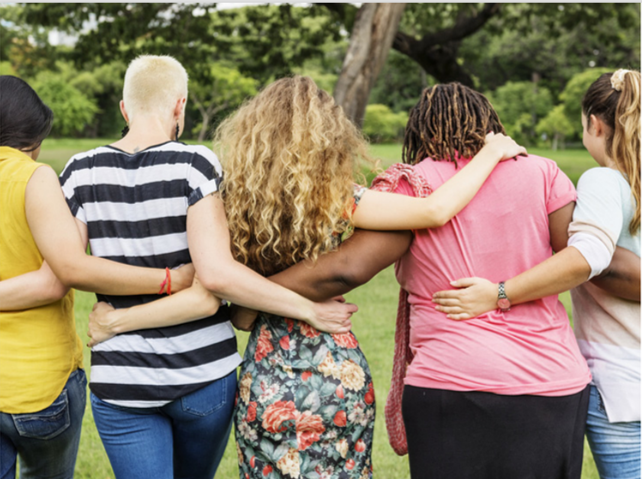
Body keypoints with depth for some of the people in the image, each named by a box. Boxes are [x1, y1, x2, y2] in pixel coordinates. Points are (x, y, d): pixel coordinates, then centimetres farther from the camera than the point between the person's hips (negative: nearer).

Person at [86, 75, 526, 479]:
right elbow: (435, 210, -15)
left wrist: (117, 320, 0)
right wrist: (490, 152, -1)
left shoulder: (235, 200, -4)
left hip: (266, 382, 2)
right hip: (337, 374, -2)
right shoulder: (332, 197, -10)